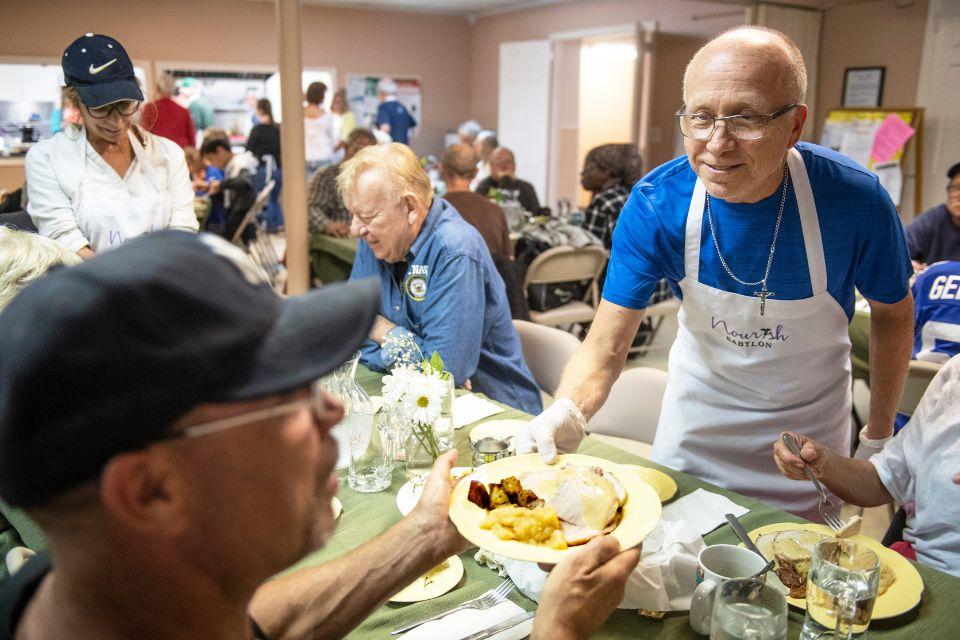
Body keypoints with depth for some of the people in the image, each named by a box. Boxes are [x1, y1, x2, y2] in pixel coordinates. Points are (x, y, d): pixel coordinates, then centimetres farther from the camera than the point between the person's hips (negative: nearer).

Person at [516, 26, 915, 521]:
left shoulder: (853, 199, -25)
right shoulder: (656, 205, -24)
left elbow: (893, 313, -6)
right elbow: (606, 345, -25)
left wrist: (878, 439, -4)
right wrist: (565, 414, -45)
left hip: (809, 424, 0)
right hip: (696, 420, 1)